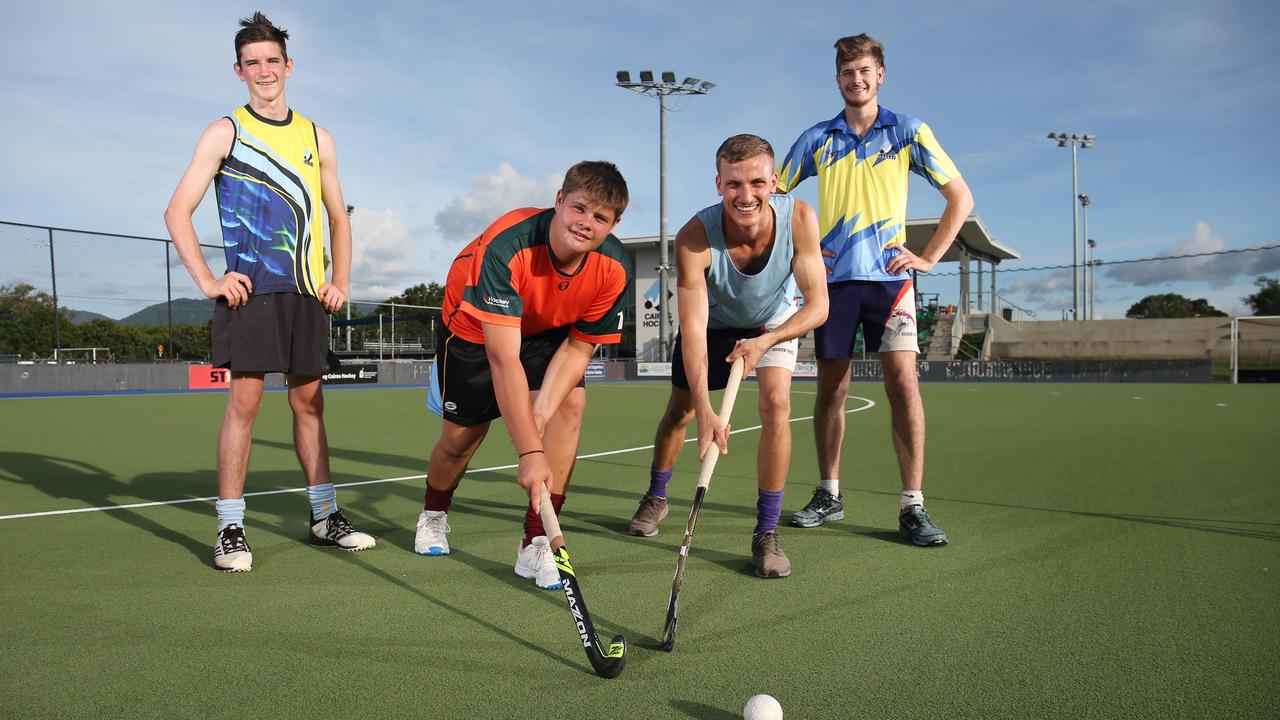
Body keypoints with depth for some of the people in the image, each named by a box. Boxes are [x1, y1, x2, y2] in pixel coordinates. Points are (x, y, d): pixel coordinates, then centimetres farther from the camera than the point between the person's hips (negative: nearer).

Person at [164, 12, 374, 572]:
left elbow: (338, 218, 21)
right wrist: (207, 281, -8)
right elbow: (177, 212, 1)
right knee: (245, 399, -7)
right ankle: (230, 530, 1)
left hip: (308, 292, 4)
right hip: (250, 289, -3)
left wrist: (340, 282, 9)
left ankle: (325, 518, 16)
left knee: (309, 401, 7)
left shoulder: (317, 138, 15)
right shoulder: (224, 132, 4)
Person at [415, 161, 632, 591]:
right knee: (462, 435, 3)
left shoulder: (614, 267, -27)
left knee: (571, 402, -22)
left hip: (548, 331, 3)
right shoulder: (505, 246, -40)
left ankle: (536, 544, -14)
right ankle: (433, 515, 39)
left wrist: (540, 415, -30)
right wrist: (530, 451, -48)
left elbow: (578, 347, -16)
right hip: (474, 326, -3)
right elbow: (503, 359, -44)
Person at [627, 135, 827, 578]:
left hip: (776, 323, 0)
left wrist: (765, 341, -44)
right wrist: (705, 411, -47)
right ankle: (655, 497, 39)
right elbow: (692, 329, -38)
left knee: (776, 403, -22)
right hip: (713, 323, 0)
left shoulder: (800, 219, -32)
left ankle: (766, 532, -9)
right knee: (680, 409, 9)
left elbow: (818, 304, -26)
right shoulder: (694, 238, -36)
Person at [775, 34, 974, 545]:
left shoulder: (909, 133, 6)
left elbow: (960, 197, 8)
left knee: (902, 381, -12)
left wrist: (930, 257, 0)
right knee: (830, 387, 4)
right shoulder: (816, 139, 11)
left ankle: (913, 506, -7)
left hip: (888, 275, -2)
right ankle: (829, 494, 17)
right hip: (832, 277, 2)